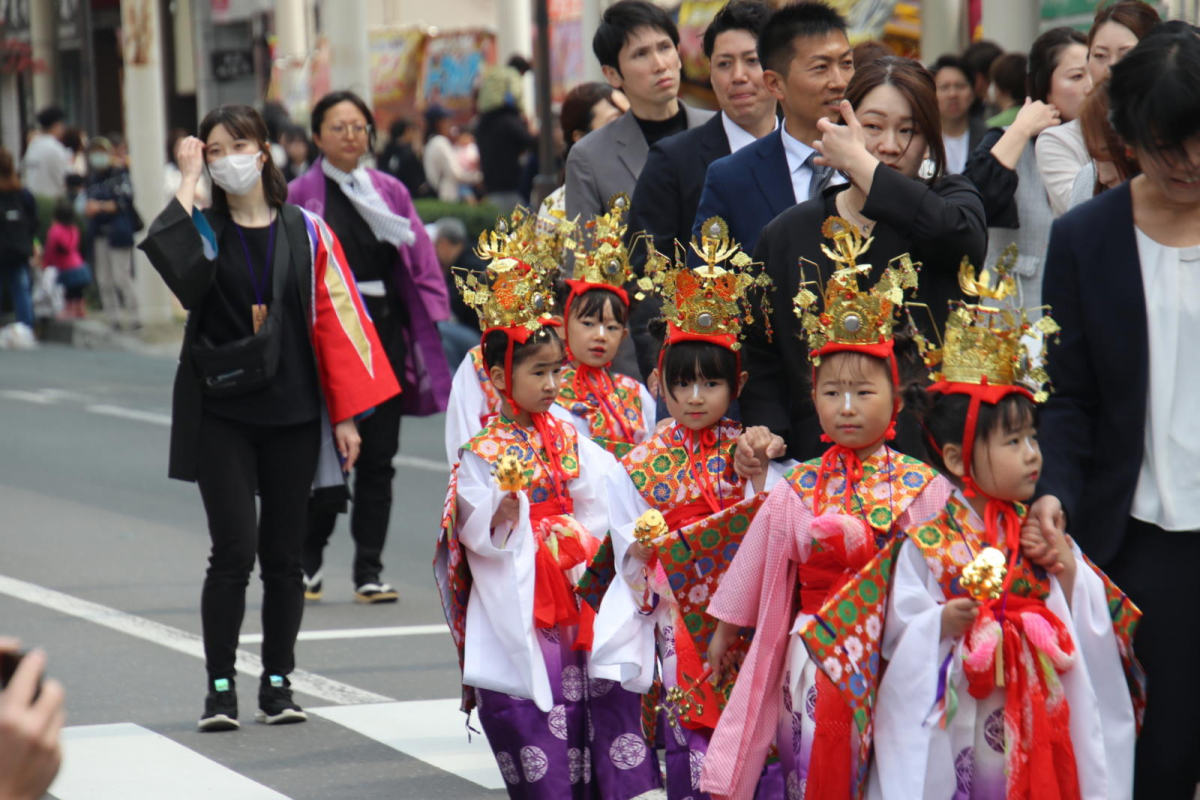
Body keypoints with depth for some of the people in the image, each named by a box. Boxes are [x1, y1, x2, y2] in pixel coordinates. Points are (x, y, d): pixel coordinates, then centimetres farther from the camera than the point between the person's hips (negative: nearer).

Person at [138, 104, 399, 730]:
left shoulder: (305, 231, 5)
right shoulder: (203, 228, 3)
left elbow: (334, 317, 3)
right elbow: (172, 261, -22)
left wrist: (346, 415, -2)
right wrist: (187, 182, -14)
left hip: (292, 411, 1)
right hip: (220, 411, -1)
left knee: (284, 555, 6)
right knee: (234, 550, -9)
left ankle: (277, 684, 17)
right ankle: (220, 688, 0)